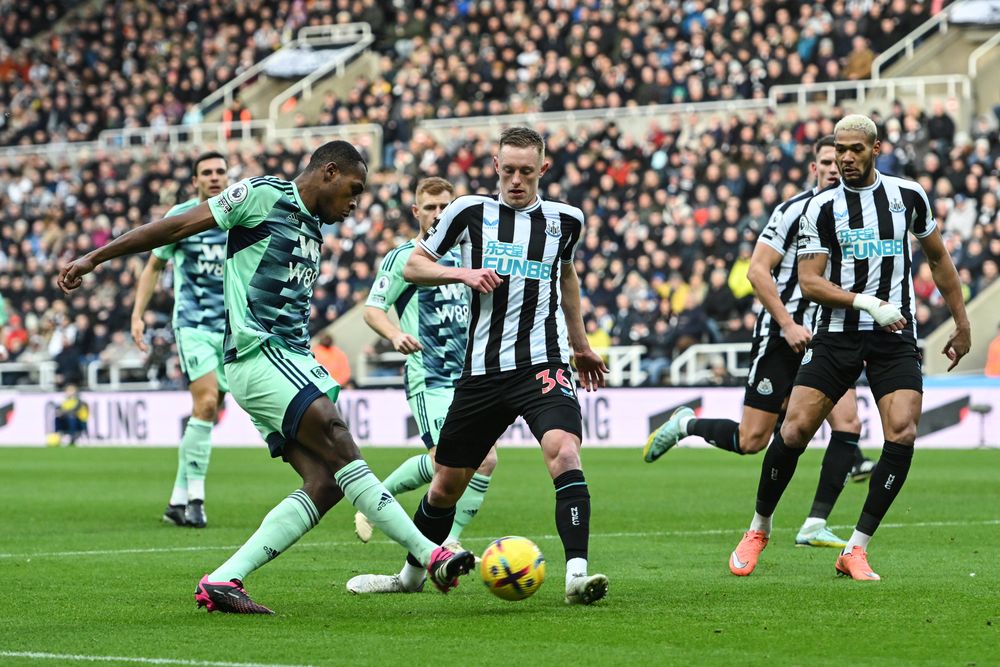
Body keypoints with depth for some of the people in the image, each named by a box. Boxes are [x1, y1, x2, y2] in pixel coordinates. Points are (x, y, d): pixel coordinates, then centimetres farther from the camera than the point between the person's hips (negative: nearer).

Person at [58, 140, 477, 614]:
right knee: (343, 450, -17)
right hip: (259, 356, -9)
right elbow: (177, 226, -3)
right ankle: (431, 557, -17)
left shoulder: (313, 228, 23)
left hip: (294, 361, 9)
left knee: (326, 485, -5)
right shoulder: (264, 195, -2)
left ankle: (222, 581, -6)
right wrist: (95, 258, -4)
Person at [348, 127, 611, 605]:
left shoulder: (565, 219, 8)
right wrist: (464, 273, -9)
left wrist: (581, 346, 34)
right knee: (447, 482, 10)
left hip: (543, 363, -1)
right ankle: (410, 574, 33)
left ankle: (576, 574, -33)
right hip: (482, 368, 1)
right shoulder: (470, 212, 3)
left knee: (563, 451, -28)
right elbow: (413, 266, 9)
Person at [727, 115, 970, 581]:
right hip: (836, 333, -1)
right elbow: (809, 282, -6)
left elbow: (938, 257, 19)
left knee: (902, 435, -16)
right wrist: (867, 303, -19)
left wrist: (961, 323, 20)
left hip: (895, 337, 1)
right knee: (794, 430, -9)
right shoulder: (821, 208, 0)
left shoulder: (908, 195, 6)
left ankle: (856, 550, -7)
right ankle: (759, 529, 15)